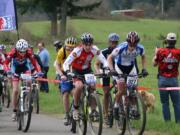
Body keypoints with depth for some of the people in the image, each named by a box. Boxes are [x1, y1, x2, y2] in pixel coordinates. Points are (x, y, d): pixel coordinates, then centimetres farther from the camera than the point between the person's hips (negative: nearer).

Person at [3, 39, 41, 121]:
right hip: (15, 69, -1)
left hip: (25, 67, 1)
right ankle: (14, 111, 2)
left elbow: (34, 62, -23)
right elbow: (6, 63, -29)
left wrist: (38, 71, -40)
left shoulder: (29, 52, -28)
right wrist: (8, 70, -48)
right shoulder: (13, 52, -31)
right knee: (15, 90, -9)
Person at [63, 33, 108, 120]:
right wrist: (68, 72, -49)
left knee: (93, 86, -20)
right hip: (77, 71, -3)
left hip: (87, 70, 3)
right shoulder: (77, 51, -29)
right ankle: (75, 108, -10)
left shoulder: (94, 50, -20)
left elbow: (103, 60, -18)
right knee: (79, 86, -30)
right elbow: (66, 63, -31)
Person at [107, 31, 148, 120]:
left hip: (131, 67, 3)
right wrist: (112, 70, -32)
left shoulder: (140, 48, -22)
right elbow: (110, 58, -20)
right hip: (120, 67, -3)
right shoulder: (121, 48, -32)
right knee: (121, 90, -12)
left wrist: (144, 69, -7)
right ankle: (116, 106, 11)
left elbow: (143, 57, 2)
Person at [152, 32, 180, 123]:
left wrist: (156, 54, 20)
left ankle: (167, 122, 6)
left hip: (163, 79, 0)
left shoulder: (161, 51, -6)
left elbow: (154, 64, 5)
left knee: (165, 103, 8)